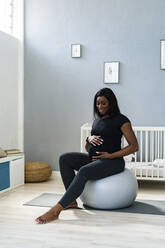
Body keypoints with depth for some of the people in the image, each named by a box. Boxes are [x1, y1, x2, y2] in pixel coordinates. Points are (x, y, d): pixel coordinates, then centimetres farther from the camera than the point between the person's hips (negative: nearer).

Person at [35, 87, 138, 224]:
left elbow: (134, 146, -9)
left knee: (84, 171, -34)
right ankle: (72, 201, -13)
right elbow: (88, 148, 21)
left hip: (113, 162, -8)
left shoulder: (121, 120, -4)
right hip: (93, 159, 8)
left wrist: (111, 155, -16)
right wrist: (89, 139, -4)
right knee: (65, 158, -12)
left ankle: (56, 210, -34)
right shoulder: (97, 120, 17)